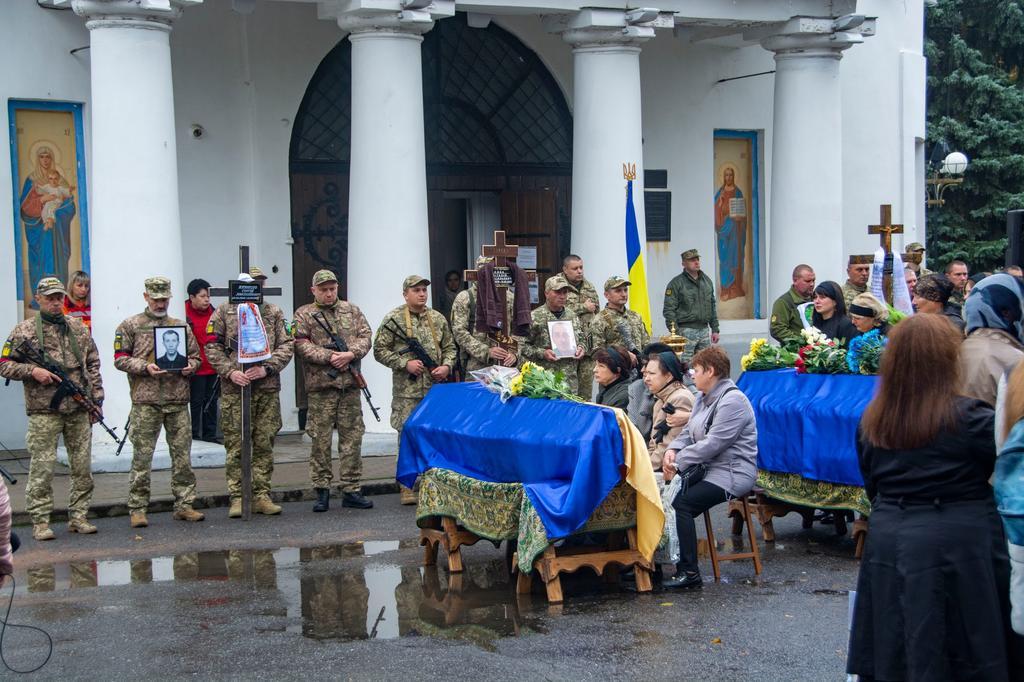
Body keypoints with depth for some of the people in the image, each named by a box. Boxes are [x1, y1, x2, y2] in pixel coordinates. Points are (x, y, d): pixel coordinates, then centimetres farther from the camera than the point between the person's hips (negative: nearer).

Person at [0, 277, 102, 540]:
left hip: (79, 410, 4)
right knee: (42, 467, -4)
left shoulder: (79, 328, 12)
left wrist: (97, 397, 9)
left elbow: (93, 363, 16)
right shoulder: (23, 331, 0)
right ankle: (40, 521, 3)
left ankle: (78, 516, 16)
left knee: (83, 466, 6)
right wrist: (32, 371, -15)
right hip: (44, 412, -4)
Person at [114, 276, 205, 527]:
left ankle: (184, 505, 13)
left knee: (182, 454, 5)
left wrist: (190, 366, -2)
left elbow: (195, 355, 20)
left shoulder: (180, 326, 15)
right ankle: (137, 509, 4)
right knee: (142, 457, -2)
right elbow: (120, 358, 1)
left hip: (178, 401, 3)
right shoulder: (130, 326, 5)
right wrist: (145, 367, -14)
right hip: (145, 402, -3)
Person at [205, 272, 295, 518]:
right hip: (234, 390, -2)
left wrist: (267, 368, -9)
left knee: (264, 444, 5)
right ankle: (237, 498, 4)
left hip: (268, 389, 2)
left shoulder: (273, 313, 11)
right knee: (236, 447, -1)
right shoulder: (224, 312, 5)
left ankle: (261, 495, 13)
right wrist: (230, 371, -11)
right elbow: (212, 347, 1)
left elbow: (287, 345, 4)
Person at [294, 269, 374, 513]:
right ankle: (322, 491, 6)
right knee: (321, 440, -1)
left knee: (352, 438, 4)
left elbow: (366, 335, 5)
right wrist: (330, 357, -17)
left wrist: (351, 353, -13)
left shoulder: (352, 311, 14)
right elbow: (302, 345, -8)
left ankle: (351, 490, 9)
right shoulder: (304, 315, 3)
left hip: (350, 384, 3)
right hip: (320, 385, -3)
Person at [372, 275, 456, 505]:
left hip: (437, 388, 4)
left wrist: (446, 366, -2)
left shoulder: (438, 319, 11)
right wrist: (405, 363, -13)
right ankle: (408, 488, 6)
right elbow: (380, 350, -4)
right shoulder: (394, 319, -3)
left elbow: (449, 347, 16)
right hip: (407, 391, -4)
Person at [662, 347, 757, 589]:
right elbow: (688, 432, 17)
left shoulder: (732, 401, -14)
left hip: (731, 474, -9)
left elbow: (713, 444, -21)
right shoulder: (703, 398, 17)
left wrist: (678, 462, -17)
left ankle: (689, 572, -20)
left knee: (680, 503, -25)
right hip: (707, 468, 9)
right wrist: (673, 449, -5)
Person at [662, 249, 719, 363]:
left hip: (704, 330, 6)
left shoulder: (707, 281, 15)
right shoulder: (676, 283, -5)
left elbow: (713, 306, 21)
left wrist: (715, 329, 15)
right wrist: (675, 333, -15)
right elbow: (669, 310, -9)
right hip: (686, 331, -6)